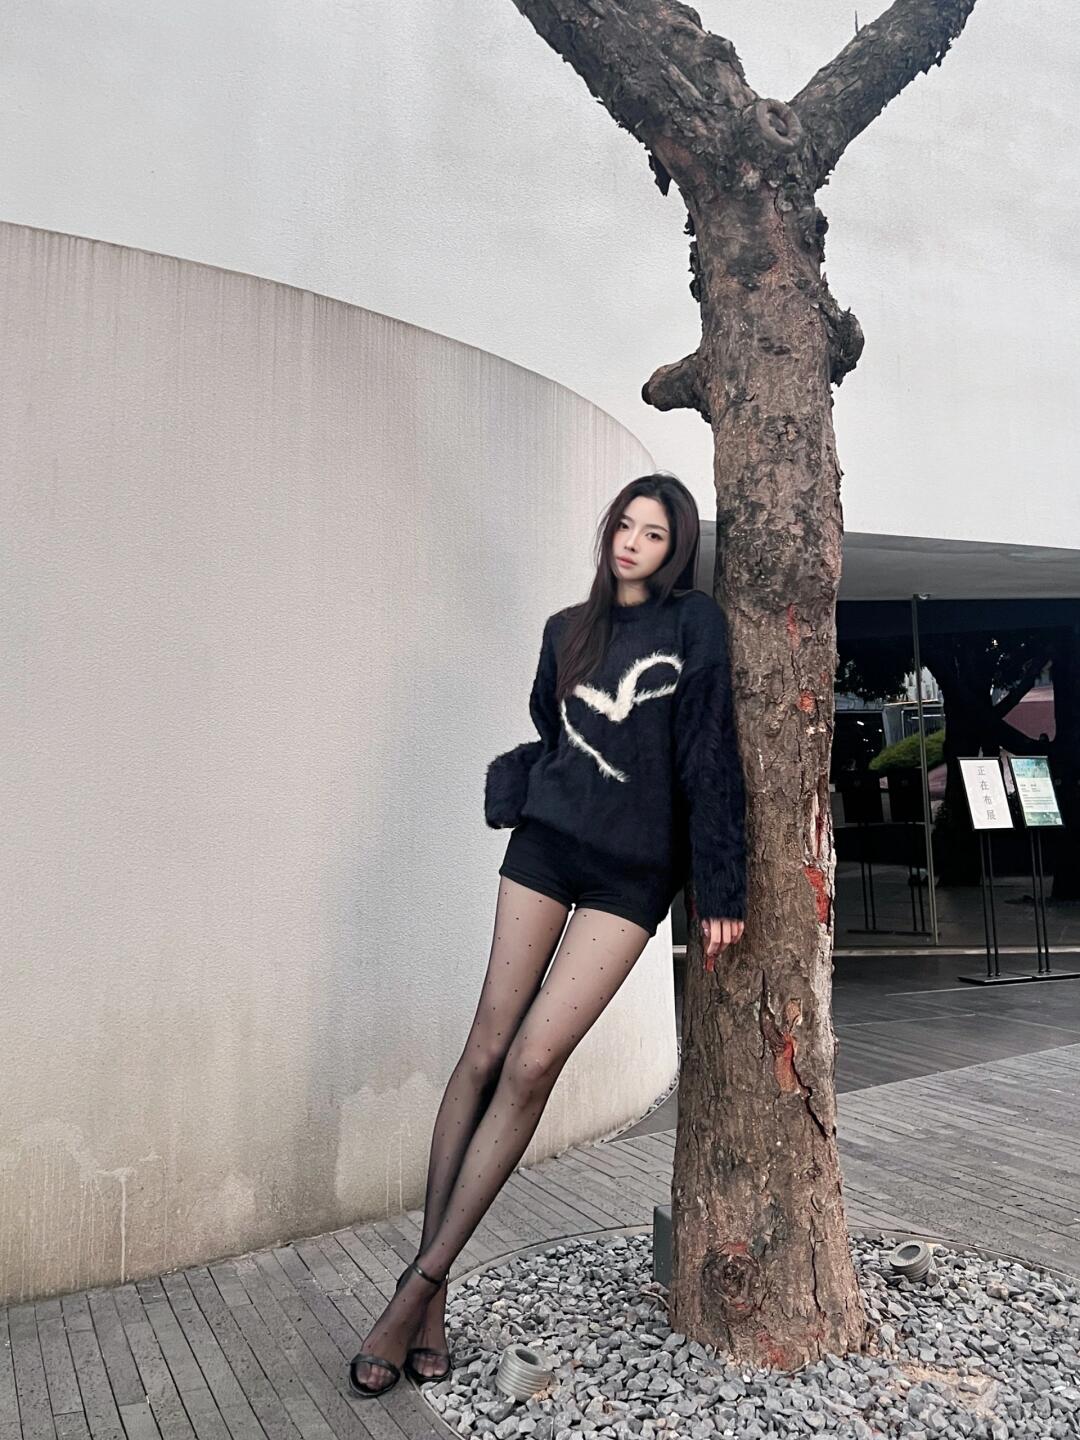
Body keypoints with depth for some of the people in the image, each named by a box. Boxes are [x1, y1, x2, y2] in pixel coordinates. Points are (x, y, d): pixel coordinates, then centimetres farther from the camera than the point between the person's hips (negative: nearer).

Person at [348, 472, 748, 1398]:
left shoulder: (696, 625, 0)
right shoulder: (568, 630, 12)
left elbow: (710, 757, -6)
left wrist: (722, 887, -9)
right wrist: (520, 791, 6)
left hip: (632, 870, -3)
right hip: (546, 843, 3)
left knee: (532, 1064, -9)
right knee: (488, 1051, -2)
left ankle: (422, 1283, 3)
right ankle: (431, 1297, 7)